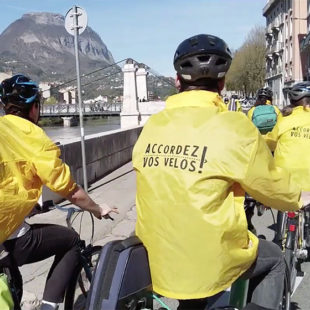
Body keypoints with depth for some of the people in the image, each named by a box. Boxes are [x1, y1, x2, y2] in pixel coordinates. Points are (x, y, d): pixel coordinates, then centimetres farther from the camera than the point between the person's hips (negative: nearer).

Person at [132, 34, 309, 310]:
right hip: (212, 259, -4)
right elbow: (273, 186, -4)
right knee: (275, 260, 24)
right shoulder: (234, 128, -18)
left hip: (159, 260, 5)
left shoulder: (151, 127, -3)